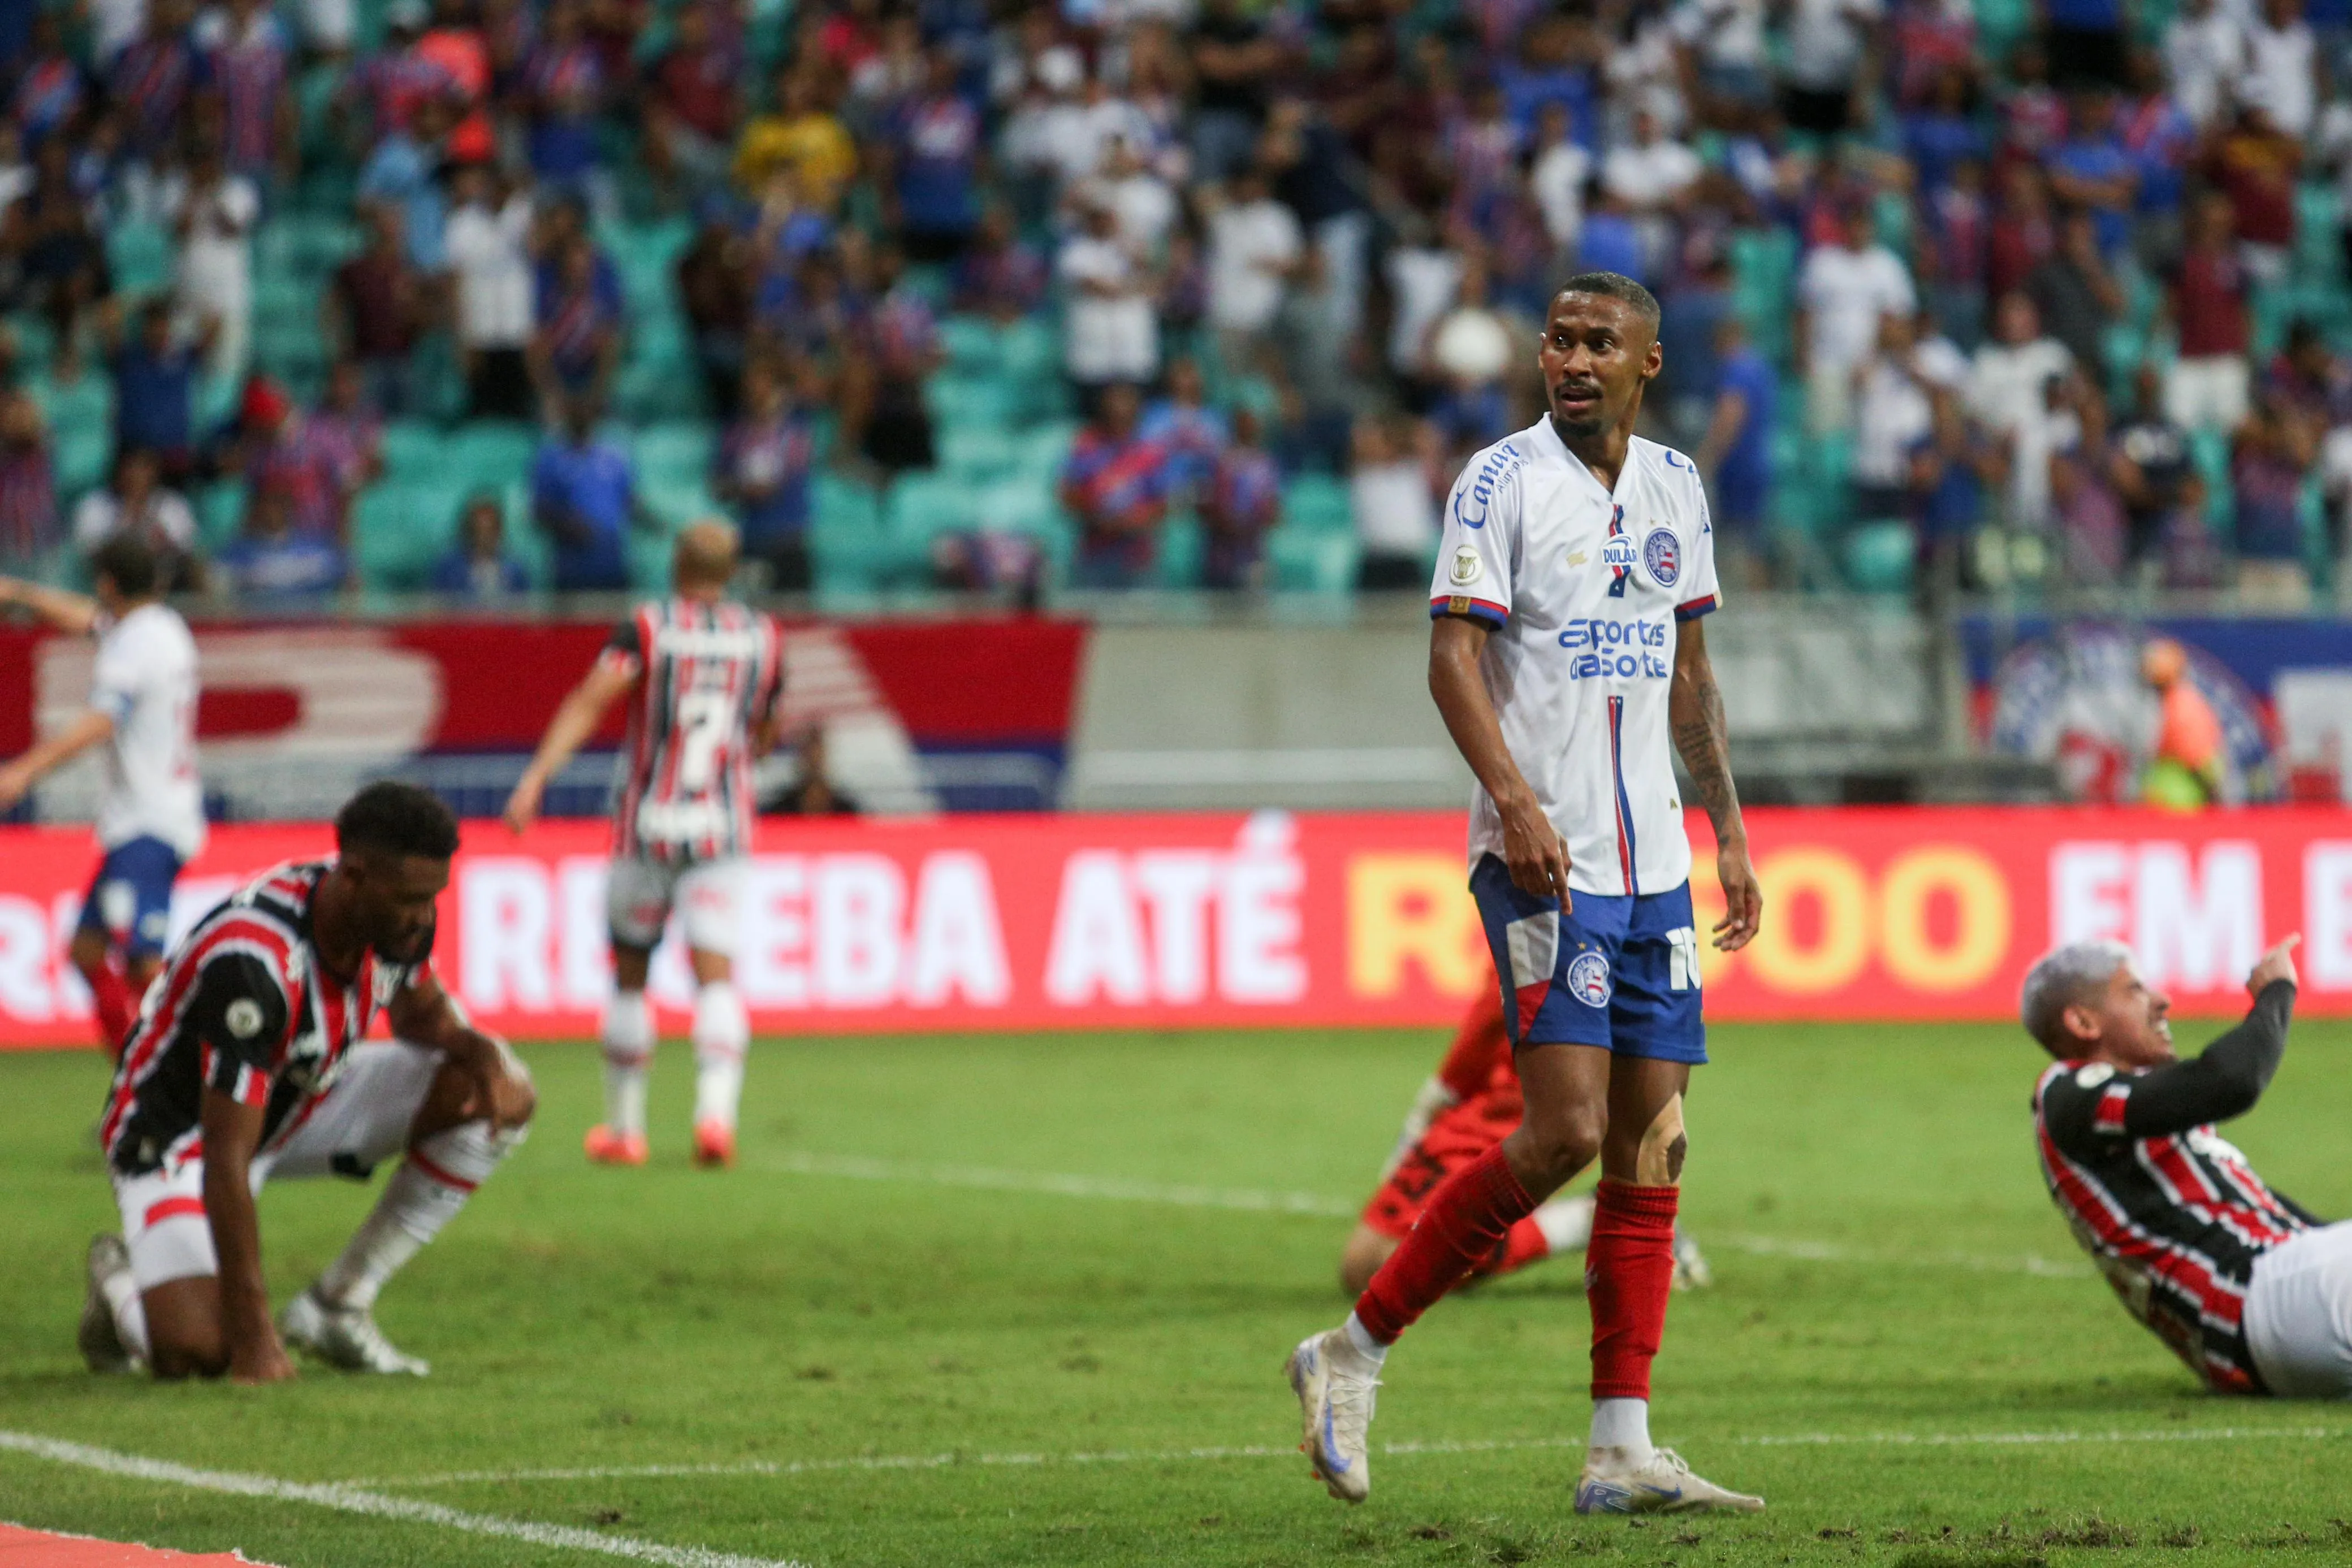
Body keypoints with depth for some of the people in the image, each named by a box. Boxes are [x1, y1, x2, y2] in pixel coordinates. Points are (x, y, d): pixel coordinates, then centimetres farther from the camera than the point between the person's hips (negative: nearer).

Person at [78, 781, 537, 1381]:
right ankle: (123, 1280, 10)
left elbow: (422, 1014, 9)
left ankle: (337, 1307, -2)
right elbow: (225, 1164, -36)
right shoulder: (251, 964, -38)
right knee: (195, 1351, -30)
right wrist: (252, 1332, -35)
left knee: (501, 1095, -11)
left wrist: (477, 1049, -16)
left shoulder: (394, 914, -15)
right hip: (181, 1134, -8)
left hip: (304, 1103, 8)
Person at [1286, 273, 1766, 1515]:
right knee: (1565, 1130, -16)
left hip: (1653, 859, 7)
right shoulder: (1502, 482, -5)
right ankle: (1354, 1353, -3)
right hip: (1542, 856, -6)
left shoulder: (1673, 489, 14)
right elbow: (1452, 654, -12)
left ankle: (1622, 1452, 4)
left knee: (1652, 1150, 2)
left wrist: (1728, 829, 18)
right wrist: (1512, 799, -25)